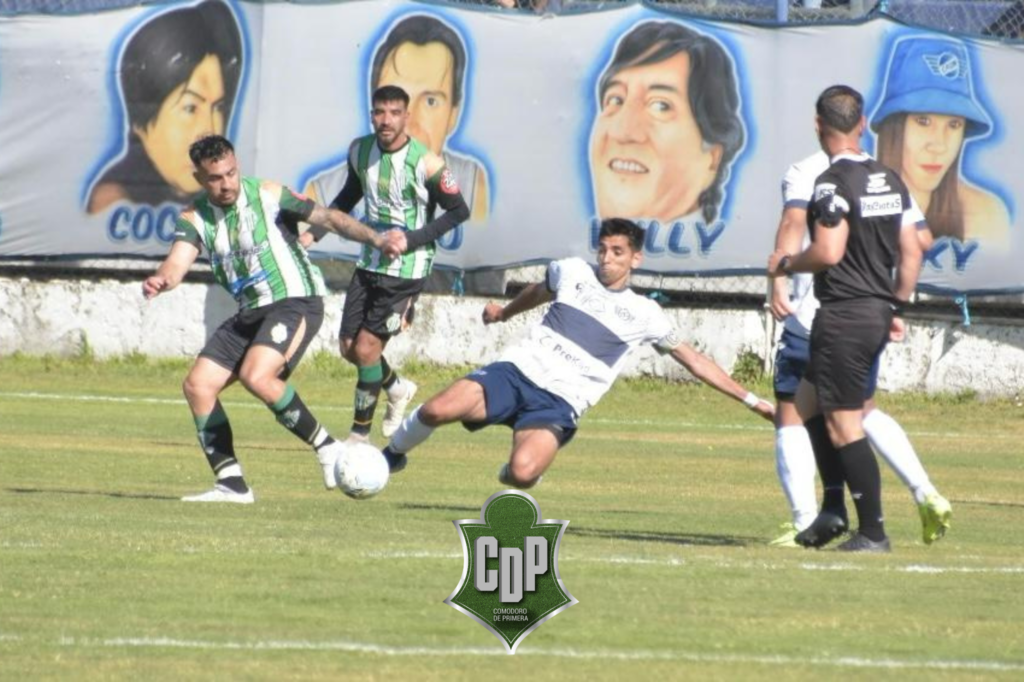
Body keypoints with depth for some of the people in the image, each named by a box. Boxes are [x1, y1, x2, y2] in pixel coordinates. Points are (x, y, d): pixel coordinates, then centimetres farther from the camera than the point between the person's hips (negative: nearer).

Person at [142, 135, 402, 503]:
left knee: (256, 376, -29)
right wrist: (160, 280, -37)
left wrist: (376, 239, -27)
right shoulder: (195, 217, 3)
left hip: (296, 302, -7)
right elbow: (178, 262, -12)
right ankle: (232, 484, 2)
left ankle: (327, 448, -15)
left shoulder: (267, 196, -9)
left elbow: (328, 218, -12)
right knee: (198, 386, -3)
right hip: (249, 313, 7)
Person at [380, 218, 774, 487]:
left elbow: (693, 361, 14)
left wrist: (750, 400, 12)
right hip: (518, 371, 2)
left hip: (559, 403, -2)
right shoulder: (572, 273, 12)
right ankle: (394, 453, 7)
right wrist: (504, 312, 53)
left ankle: (513, 475, 8)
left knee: (523, 473, -32)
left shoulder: (644, 315, 6)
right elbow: (539, 292, 35)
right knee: (437, 411, -25)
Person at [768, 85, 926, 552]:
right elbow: (911, 253, 12)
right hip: (879, 312, 9)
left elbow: (829, 251, -23)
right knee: (808, 403, 20)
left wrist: (786, 264, -5)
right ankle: (833, 508, 15)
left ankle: (872, 531, -3)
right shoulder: (890, 181, 10)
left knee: (844, 426, -3)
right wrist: (897, 307, 21)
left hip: (844, 315, -9)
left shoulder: (832, 183, -15)